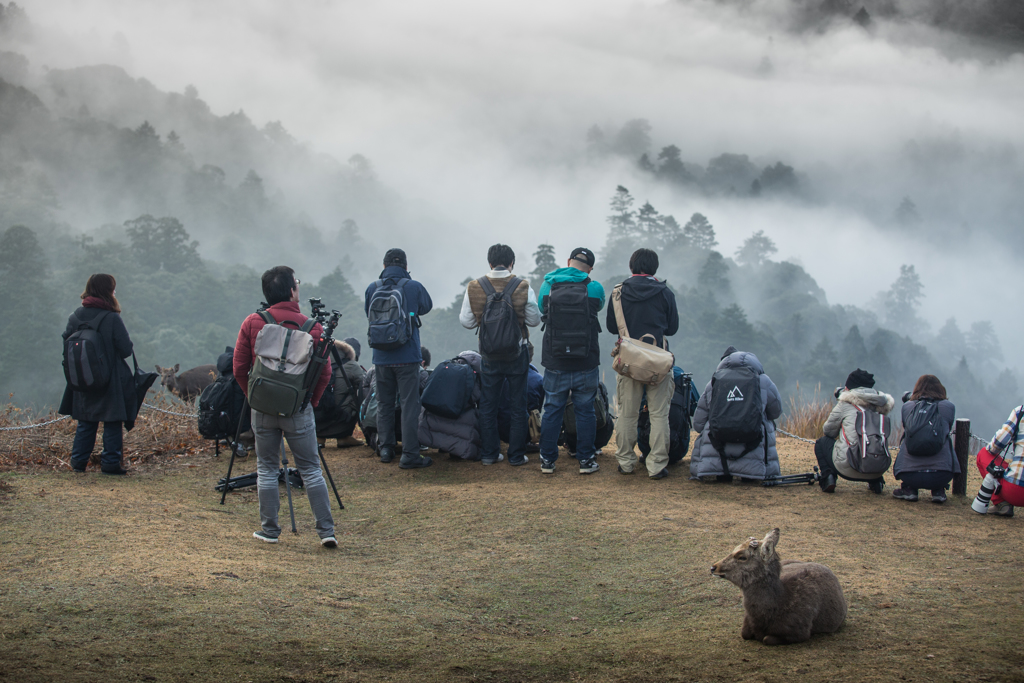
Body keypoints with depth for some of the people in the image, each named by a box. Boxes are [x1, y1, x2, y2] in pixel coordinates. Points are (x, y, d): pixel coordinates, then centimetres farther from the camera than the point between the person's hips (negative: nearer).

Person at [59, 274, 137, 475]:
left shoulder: (75, 317, -2)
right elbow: (126, 349, -15)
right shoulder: (112, 319, -17)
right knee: (112, 423, 4)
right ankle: (110, 462, 4)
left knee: (86, 422, 16)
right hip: (111, 381, -5)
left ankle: (78, 461, 15)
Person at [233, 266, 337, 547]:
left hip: (263, 408, 1)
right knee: (311, 469, 6)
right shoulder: (311, 327, -6)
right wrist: (312, 400, 8)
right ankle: (326, 531, 3)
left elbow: (239, 368, 0)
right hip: (299, 409, -1)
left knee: (267, 469, 12)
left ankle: (270, 529, 15)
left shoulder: (252, 323, -3)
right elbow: (325, 371, -6)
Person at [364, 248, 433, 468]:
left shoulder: (372, 288, 0)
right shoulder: (414, 287, -6)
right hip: (407, 356, -3)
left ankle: (385, 449, 22)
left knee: (384, 403, 16)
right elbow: (426, 307, 14)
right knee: (410, 404, -1)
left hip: (381, 357, 3)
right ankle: (410, 454, -3)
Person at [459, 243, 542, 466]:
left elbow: (466, 321, -3)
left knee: (488, 404, 13)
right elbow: (535, 320, -5)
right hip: (517, 353, -1)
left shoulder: (474, 288, -7)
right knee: (518, 405, 9)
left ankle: (489, 453, 16)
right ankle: (516, 454, 11)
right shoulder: (523, 287, -10)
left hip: (489, 354, 1)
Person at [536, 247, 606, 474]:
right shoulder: (594, 289, -7)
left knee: (552, 410, 10)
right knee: (585, 411, 8)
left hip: (555, 362, 1)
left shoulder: (548, 287, -2)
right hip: (586, 363, -1)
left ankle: (547, 460, 12)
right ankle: (586, 461, 11)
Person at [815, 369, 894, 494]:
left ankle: (827, 476, 1)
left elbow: (828, 430, 9)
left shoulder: (846, 405, 1)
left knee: (821, 443, 24)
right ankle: (876, 481, 17)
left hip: (848, 468, -4)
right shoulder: (879, 406, 11)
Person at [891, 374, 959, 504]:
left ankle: (908, 489, 20)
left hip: (909, 476, 1)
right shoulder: (948, 407, 6)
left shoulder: (906, 407, 8)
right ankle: (938, 491, 20)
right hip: (941, 476, -1)